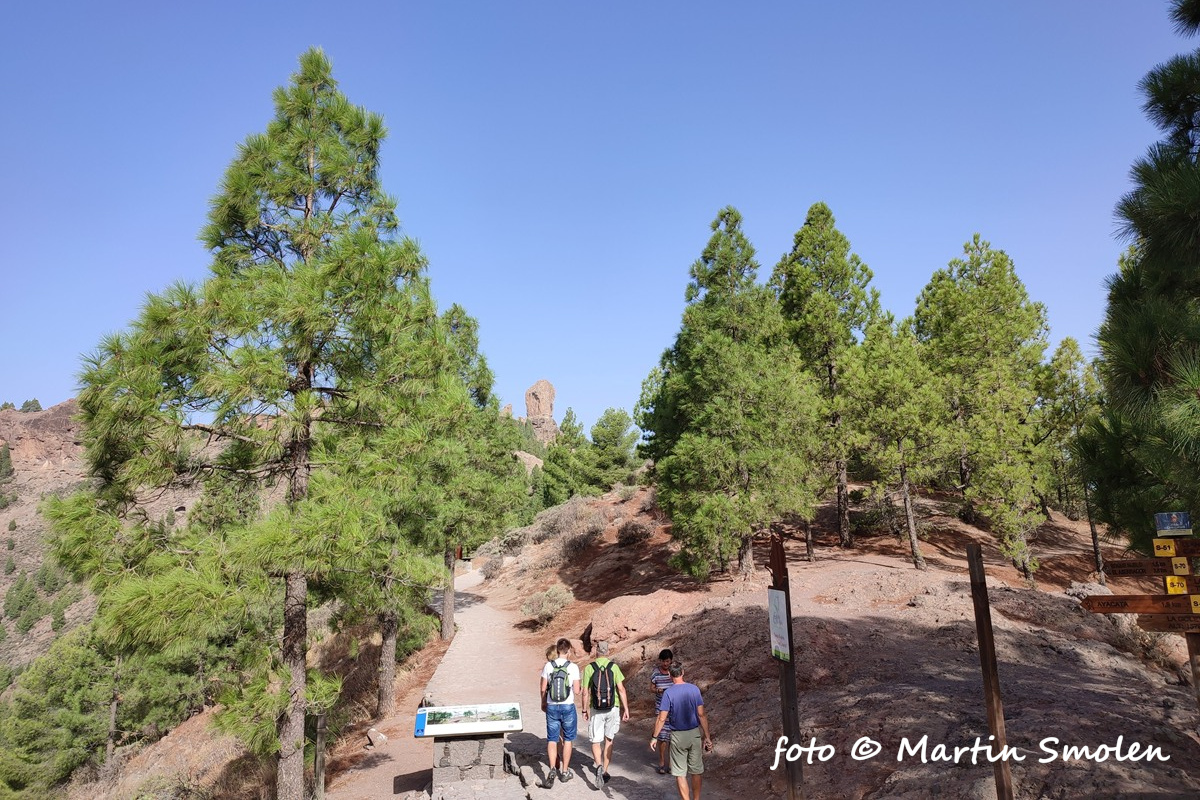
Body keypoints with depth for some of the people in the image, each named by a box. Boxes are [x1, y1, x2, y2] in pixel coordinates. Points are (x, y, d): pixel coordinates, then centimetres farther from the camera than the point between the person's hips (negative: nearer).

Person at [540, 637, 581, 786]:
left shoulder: (548, 666, -5)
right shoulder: (573, 667, -11)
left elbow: (543, 688, 0)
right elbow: (576, 691, -9)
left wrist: (543, 703, 17)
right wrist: (581, 692, 15)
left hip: (552, 707, 1)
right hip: (568, 707, -1)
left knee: (552, 739, 9)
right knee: (567, 739, 13)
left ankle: (552, 769, -7)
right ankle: (564, 772, 20)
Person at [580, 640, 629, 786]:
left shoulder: (589, 668, -5)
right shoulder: (614, 666, -5)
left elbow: (585, 692, -3)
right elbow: (621, 689, -8)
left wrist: (585, 710, 10)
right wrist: (626, 709, -2)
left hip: (596, 709, -1)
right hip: (613, 708, 1)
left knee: (596, 742, 7)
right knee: (608, 740, 18)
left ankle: (599, 766, -18)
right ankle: (605, 771, 23)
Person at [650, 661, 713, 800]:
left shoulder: (668, 693, -13)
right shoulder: (694, 689, -5)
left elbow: (662, 718, -13)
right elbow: (701, 715, -3)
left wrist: (654, 737, -1)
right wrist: (707, 736, 3)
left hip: (678, 736, -3)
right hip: (695, 734, 3)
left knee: (680, 773, 7)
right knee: (696, 770, 17)